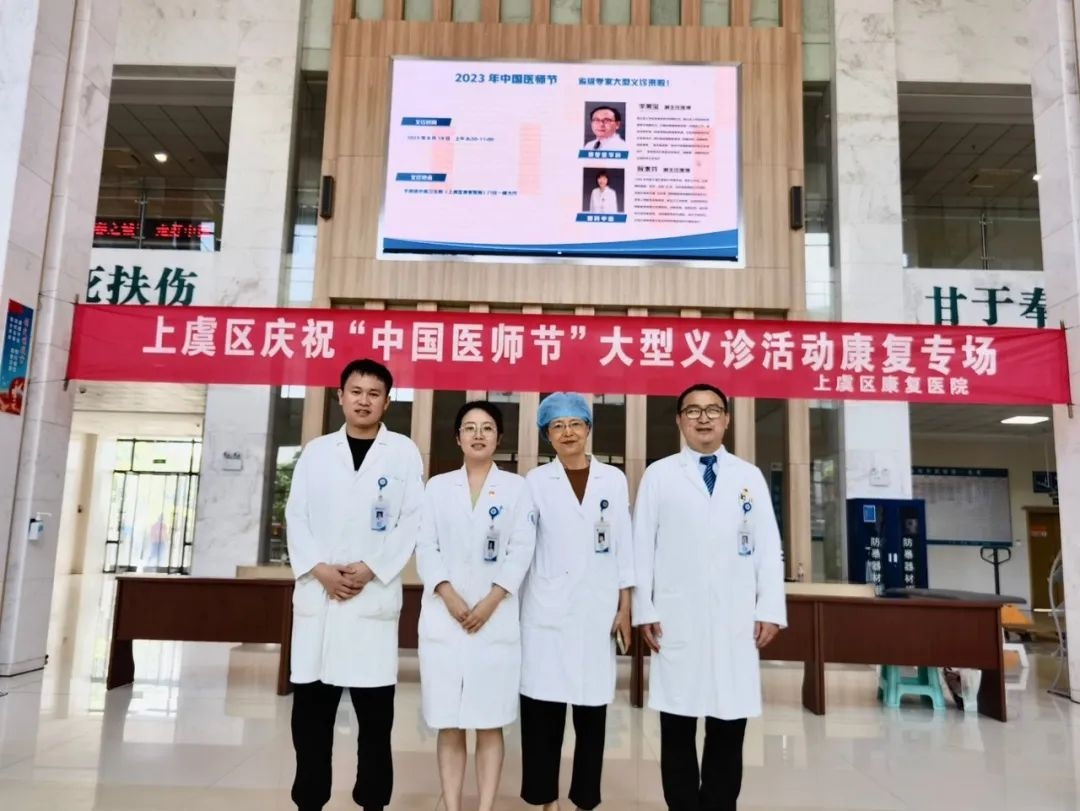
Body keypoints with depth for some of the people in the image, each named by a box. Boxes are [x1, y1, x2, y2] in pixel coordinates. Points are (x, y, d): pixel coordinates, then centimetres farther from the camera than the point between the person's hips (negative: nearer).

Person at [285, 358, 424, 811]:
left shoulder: (403, 452, 5)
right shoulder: (315, 451, 12)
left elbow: (413, 521, -1)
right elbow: (296, 517, 6)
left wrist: (370, 569, -11)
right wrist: (319, 569, -8)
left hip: (374, 596, -2)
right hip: (317, 594, 2)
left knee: (375, 713, 3)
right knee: (310, 709, 7)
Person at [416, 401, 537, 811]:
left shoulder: (516, 487, 7)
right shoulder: (437, 486, 11)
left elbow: (521, 550, 0)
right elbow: (425, 547, 3)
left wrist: (490, 602, -11)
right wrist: (449, 596, -11)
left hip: (496, 618, -1)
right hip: (444, 616, 1)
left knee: (489, 723, 2)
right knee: (449, 724, 5)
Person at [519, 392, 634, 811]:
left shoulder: (613, 479, 7)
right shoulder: (536, 480, 4)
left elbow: (623, 545, 7)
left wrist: (625, 606, 4)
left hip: (597, 608, 1)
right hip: (547, 609, -1)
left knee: (592, 705, 5)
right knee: (543, 704, 1)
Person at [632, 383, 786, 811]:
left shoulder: (750, 476, 10)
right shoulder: (658, 475, 5)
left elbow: (768, 547, 8)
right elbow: (642, 546, 2)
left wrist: (770, 609, 1)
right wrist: (644, 610, -3)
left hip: (735, 622, 2)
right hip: (676, 621, -1)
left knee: (729, 732, 7)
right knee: (677, 732, 7)